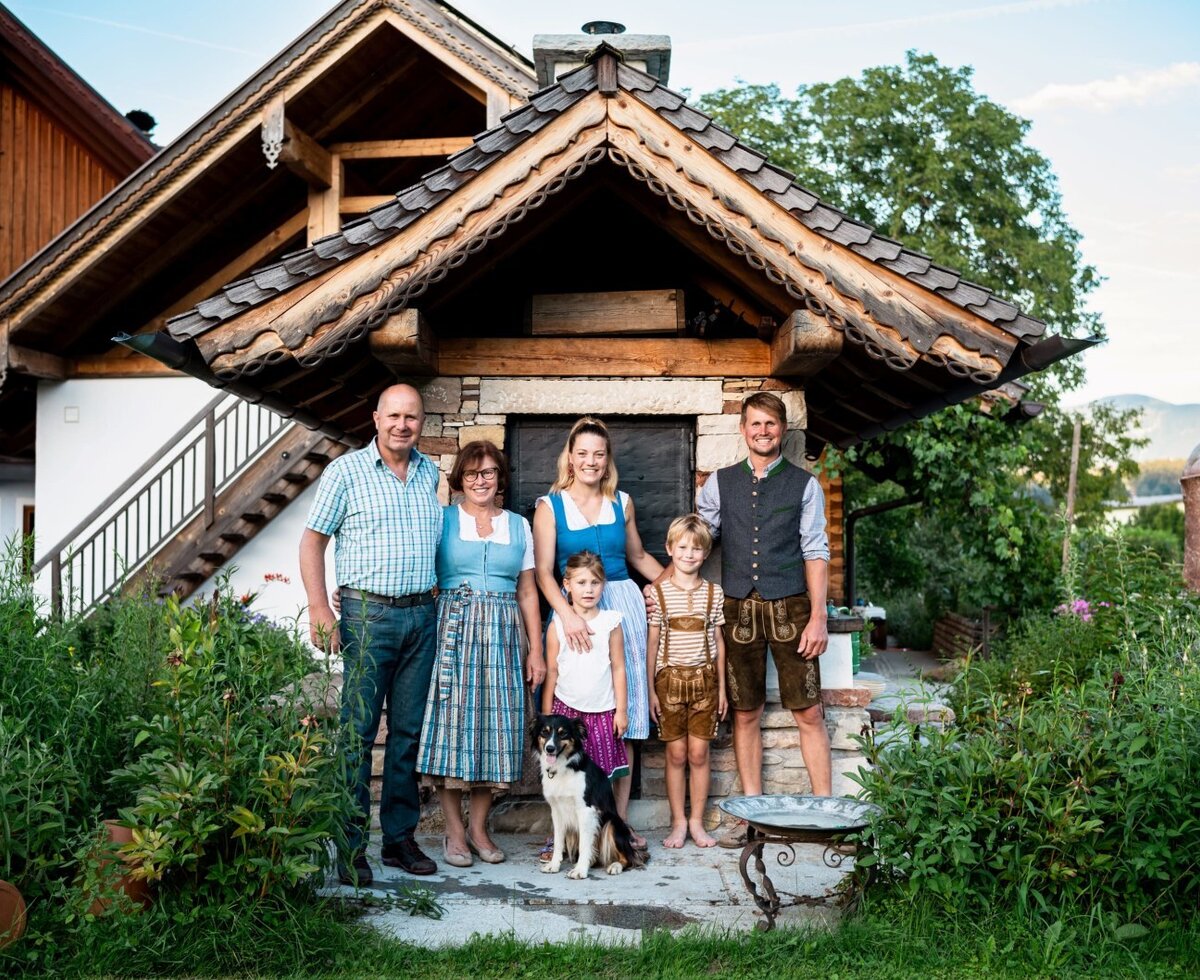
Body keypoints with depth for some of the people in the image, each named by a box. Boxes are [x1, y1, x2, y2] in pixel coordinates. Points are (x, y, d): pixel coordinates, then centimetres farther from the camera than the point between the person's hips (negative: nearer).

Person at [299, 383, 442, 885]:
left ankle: (401, 838, 20)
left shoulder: (430, 473, 12)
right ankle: (350, 847, 7)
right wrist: (319, 608, -11)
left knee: (409, 731, 10)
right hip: (368, 613, -4)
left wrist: (434, 597, 14)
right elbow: (312, 540, -2)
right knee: (358, 731, -3)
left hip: (421, 616, 5)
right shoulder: (346, 471, -1)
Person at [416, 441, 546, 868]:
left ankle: (479, 828, 16)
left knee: (495, 726, 3)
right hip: (454, 631, -2)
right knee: (453, 723, -3)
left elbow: (527, 592, 12)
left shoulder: (519, 526, 13)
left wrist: (536, 650, 8)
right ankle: (454, 831, 10)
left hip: (502, 636, 2)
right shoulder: (442, 520, 6)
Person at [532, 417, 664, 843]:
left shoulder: (622, 503, 10)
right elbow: (543, 571, -8)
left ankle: (620, 818, 13)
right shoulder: (550, 507, 1)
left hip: (624, 605, 3)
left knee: (624, 711, 4)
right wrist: (567, 613, -23)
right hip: (574, 610, -3)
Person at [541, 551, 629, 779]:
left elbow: (618, 668, 3)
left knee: (602, 772, 2)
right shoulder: (558, 624, 0)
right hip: (566, 709, 0)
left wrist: (621, 710, 3)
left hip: (602, 711, 0)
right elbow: (551, 671, 4)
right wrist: (546, 714, 5)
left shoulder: (610, 622, 0)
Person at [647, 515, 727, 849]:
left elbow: (718, 642, 9)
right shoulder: (657, 592, -1)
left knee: (699, 753, 3)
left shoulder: (714, 593, 5)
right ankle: (678, 823, 14)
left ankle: (697, 822, 15)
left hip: (704, 679, 1)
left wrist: (722, 688, 8)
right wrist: (650, 689, -2)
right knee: (676, 753, 3)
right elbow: (651, 643, 1)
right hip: (670, 678, -1)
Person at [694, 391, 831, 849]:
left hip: (789, 608, -2)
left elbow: (815, 552, 0)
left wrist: (818, 617, -7)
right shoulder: (719, 483, 10)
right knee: (745, 713, 7)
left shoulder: (804, 485, 5)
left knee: (808, 712, -1)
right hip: (739, 609, 2)